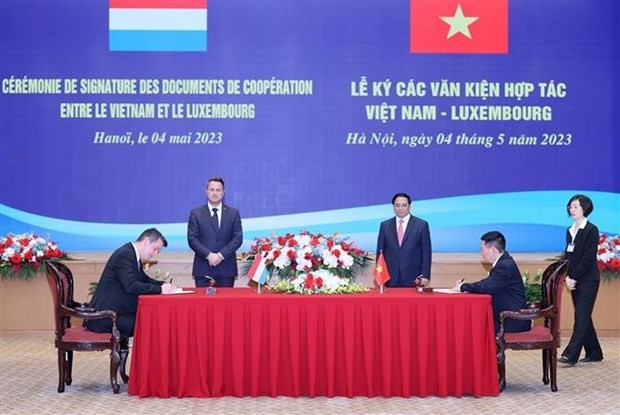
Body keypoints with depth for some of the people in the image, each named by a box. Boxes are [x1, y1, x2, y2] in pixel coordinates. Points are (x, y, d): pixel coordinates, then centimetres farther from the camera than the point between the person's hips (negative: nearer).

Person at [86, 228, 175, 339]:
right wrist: (160, 289, -25)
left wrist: (164, 285, 5)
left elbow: (144, 280, 24)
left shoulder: (133, 255, 13)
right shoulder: (125, 255, -17)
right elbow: (130, 286, -28)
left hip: (114, 312, 10)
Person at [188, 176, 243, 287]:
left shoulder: (233, 213, 10)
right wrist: (208, 255, -14)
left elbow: (238, 238, 3)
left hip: (226, 268, 1)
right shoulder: (196, 213, 7)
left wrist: (221, 255, -11)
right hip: (203, 268, -1)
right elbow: (192, 239, 0)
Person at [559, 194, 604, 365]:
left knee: (582, 317, -9)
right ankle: (594, 353, 20)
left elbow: (589, 257, -15)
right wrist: (567, 277, -3)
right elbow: (568, 255, 12)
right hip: (574, 281, 8)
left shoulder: (591, 230, -9)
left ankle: (571, 355, -14)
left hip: (588, 280, -8)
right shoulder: (570, 231, 12)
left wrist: (574, 277, -16)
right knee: (583, 317, 11)